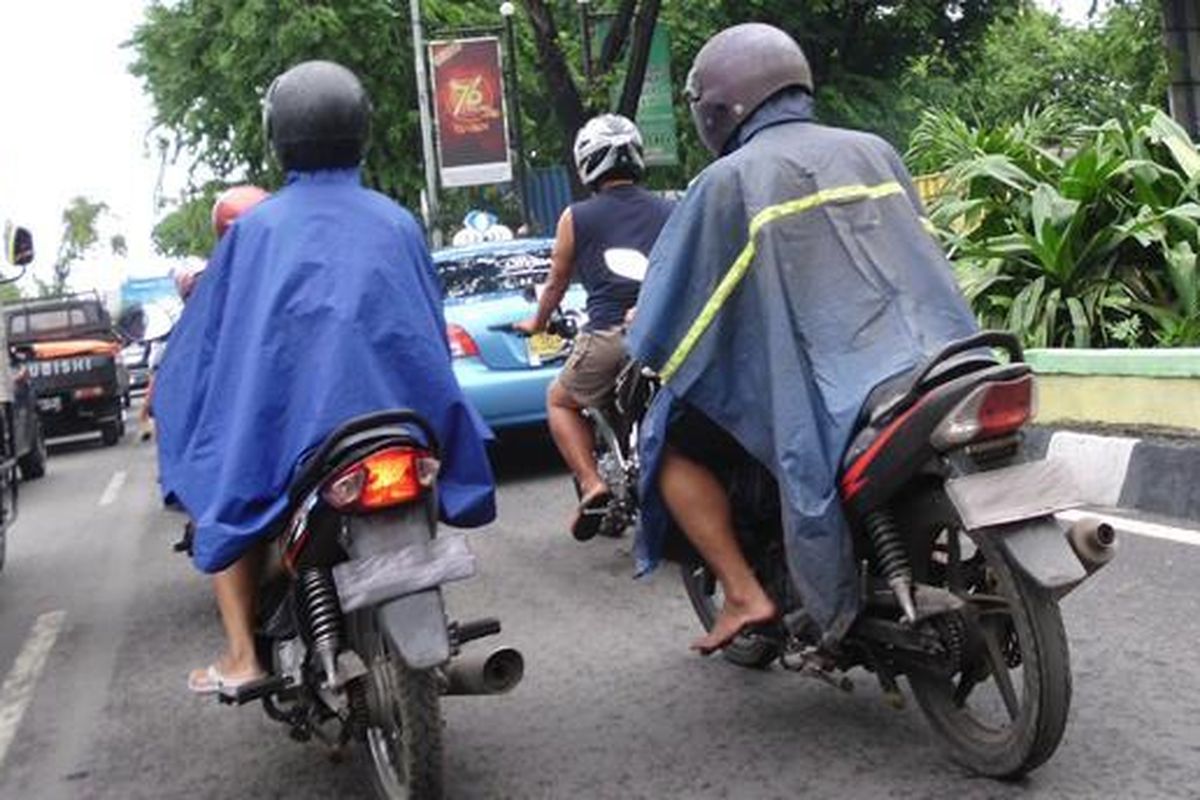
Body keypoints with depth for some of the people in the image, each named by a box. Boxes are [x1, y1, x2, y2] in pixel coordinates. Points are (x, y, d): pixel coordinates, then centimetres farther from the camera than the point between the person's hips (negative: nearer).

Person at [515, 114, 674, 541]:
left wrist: (537, 323, 40)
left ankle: (591, 485, 4)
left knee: (560, 400, 21)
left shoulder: (577, 217, 9)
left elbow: (557, 283, 21)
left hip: (609, 334, -3)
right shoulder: (668, 211, 16)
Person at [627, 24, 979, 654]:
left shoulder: (727, 182, -3)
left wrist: (644, 336, 23)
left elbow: (672, 309, 1)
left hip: (815, 392, -5)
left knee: (672, 444, 12)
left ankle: (743, 593, 3)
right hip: (925, 361, 6)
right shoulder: (874, 152, 13)